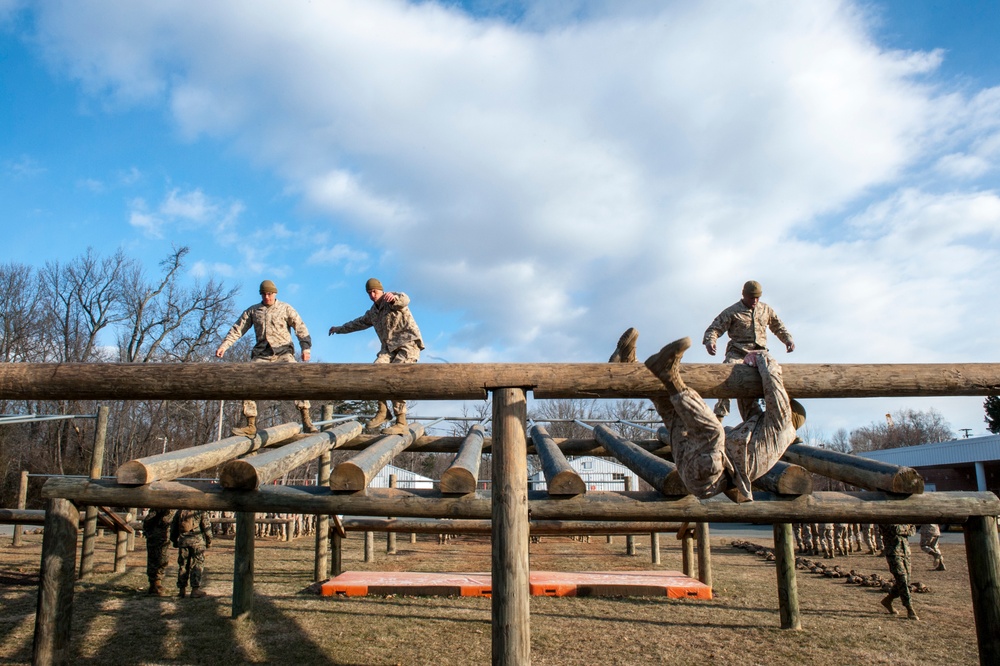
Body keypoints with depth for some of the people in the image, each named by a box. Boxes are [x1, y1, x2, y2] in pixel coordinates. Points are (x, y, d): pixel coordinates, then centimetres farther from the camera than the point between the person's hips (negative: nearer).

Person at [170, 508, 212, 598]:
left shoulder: (180, 511, 9)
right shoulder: (200, 511, -3)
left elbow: (173, 526, 15)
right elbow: (206, 526, -5)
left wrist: (174, 541, 25)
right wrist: (209, 540, 5)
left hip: (183, 541, 4)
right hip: (197, 540, -4)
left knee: (182, 564, 12)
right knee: (197, 565, 0)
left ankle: (182, 589, 16)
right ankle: (195, 589, -1)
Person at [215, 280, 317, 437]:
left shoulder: (285, 308, 8)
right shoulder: (252, 311, 16)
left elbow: (300, 327, 0)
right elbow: (237, 329, 15)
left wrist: (305, 347, -14)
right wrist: (224, 346, 1)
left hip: (283, 352, -3)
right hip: (261, 355, 3)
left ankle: (306, 421, -26)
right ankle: (251, 426, -2)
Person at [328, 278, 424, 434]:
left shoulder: (391, 299, -2)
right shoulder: (373, 312, 21)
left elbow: (405, 300, -27)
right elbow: (359, 323, 40)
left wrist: (394, 297, -50)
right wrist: (340, 329, 49)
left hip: (408, 344, -7)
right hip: (389, 347, 7)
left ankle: (401, 422, -19)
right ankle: (382, 411, -11)